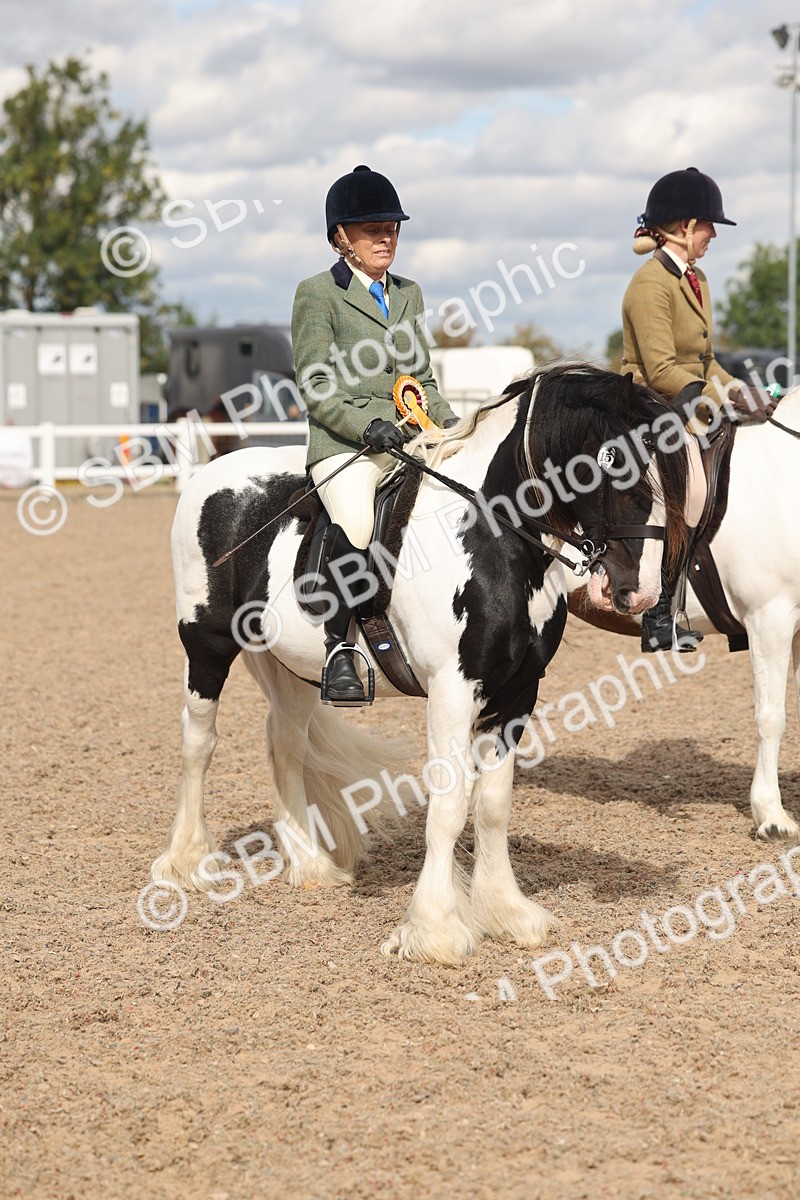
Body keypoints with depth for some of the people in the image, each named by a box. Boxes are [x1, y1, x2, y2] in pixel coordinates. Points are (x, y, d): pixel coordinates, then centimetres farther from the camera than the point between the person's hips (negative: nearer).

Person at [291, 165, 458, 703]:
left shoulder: (409, 294, 23)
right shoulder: (318, 294, 4)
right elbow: (315, 387, -4)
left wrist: (452, 424, 7)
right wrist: (367, 426, -18)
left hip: (413, 439, 6)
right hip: (344, 443, -6)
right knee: (355, 524, -34)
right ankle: (339, 650, -25)